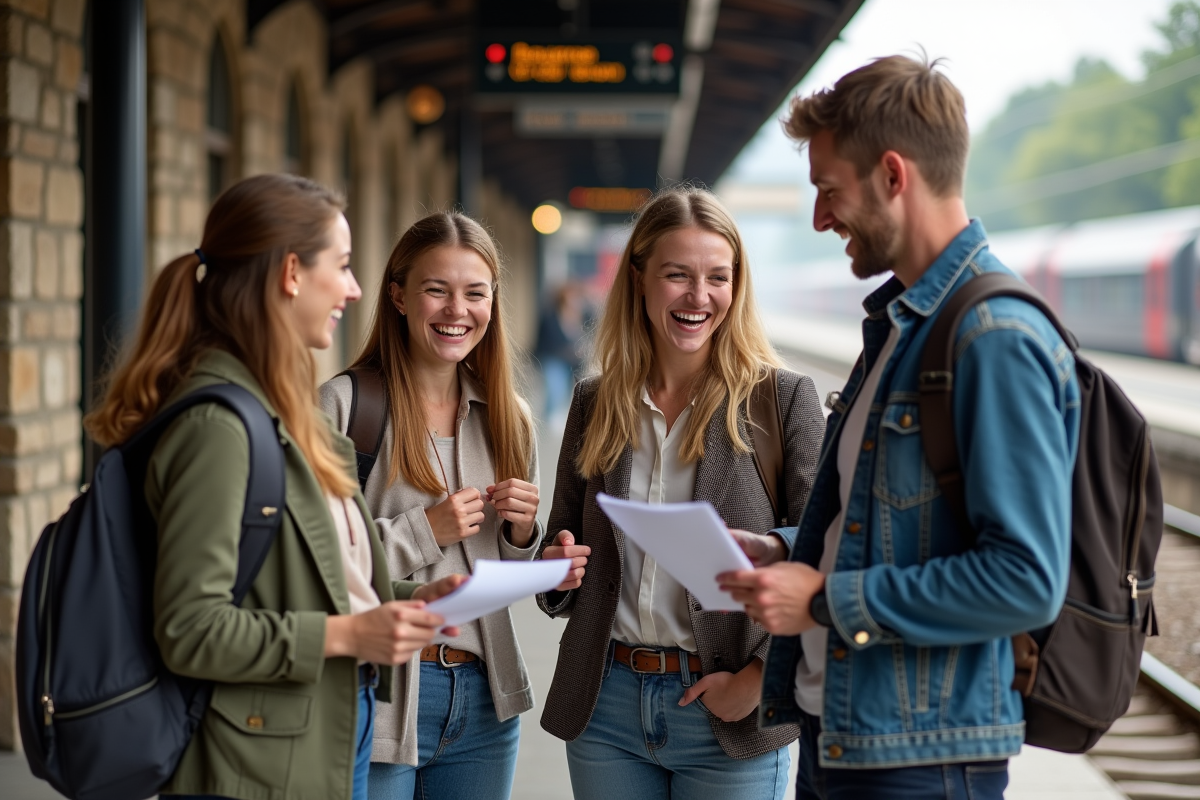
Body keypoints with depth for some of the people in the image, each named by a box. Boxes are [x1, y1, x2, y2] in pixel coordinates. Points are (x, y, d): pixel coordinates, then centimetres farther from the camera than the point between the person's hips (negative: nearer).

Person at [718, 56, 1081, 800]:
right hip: (835, 728, 9)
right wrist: (783, 553, 8)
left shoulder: (999, 341, -18)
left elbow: (1027, 580, -24)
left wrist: (827, 600, -20)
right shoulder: (897, 320, 13)